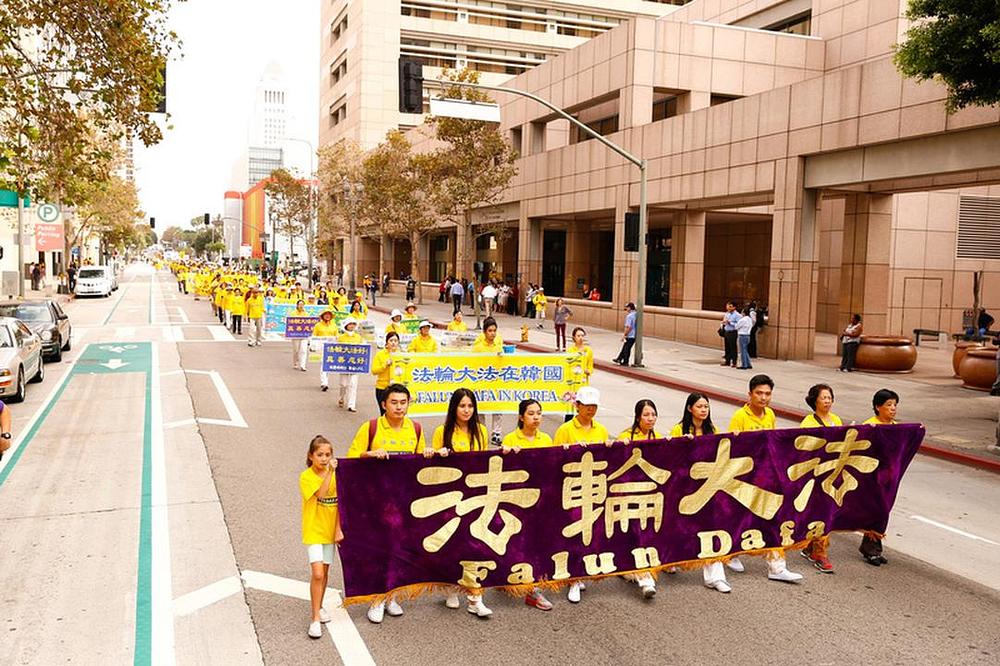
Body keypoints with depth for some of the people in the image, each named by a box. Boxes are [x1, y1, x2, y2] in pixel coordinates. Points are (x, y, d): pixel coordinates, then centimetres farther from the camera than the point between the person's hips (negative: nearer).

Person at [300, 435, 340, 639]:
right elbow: (320, 494, -27)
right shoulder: (306, 477, -12)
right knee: (317, 573, -13)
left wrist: (338, 529, -3)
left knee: (325, 572, 15)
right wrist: (329, 472, -32)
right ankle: (316, 618, -5)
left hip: (329, 530, 5)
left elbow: (339, 504, 2)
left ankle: (319, 607, 34)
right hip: (313, 531, -4)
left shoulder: (334, 475, 1)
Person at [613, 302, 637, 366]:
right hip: (635, 335, 8)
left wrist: (624, 335, -15)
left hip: (630, 335, -8)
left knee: (626, 349, 5)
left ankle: (625, 362, 13)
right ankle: (619, 359, 29)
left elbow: (628, 327, -22)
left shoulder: (629, 316, -18)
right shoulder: (636, 315, 6)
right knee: (625, 348, 18)